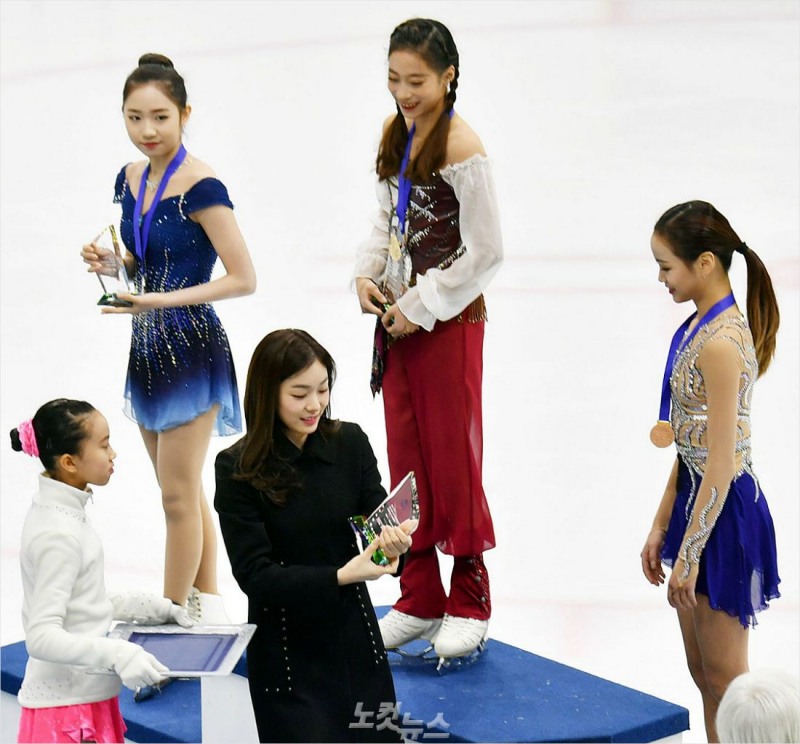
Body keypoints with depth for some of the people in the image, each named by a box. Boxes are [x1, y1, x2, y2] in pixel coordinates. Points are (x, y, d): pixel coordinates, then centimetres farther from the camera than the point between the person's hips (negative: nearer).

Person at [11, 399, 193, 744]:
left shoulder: (60, 512, 7)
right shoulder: (58, 536, -21)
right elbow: (42, 636, -25)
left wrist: (147, 606, 13)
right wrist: (117, 654, -35)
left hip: (85, 698, 10)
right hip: (67, 707, -10)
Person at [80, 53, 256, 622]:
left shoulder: (202, 188, -18)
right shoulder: (130, 179, 5)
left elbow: (243, 279, -18)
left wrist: (163, 299, -24)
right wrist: (111, 262, -5)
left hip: (192, 351, -8)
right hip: (148, 348, 8)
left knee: (178, 495, 0)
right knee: (184, 490, 18)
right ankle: (208, 603, 32)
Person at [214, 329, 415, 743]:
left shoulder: (350, 443, -5)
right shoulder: (237, 468, -13)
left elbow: (378, 519, -6)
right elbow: (254, 576, -16)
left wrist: (394, 541, -30)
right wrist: (341, 575, -27)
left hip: (353, 636, 3)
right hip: (285, 650, -3)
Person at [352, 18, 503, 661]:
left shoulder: (460, 146, -16)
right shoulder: (397, 133, 7)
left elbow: (486, 253, -16)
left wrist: (423, 307, -14)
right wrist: (368, 274, 0)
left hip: (448, 323, -7)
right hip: (399, 318, 7)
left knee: (452, 460, 3)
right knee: (406, 461, 12)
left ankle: (469, 605, 17)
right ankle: (419, 600, 24)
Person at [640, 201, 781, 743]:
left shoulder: (721, 343, -22)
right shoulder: (699, 328, 6)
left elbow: (722, 462, -22)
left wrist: (689, 554, -18)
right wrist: (661, 527, 14)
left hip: (725, 512, -10)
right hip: (697, 497, 10)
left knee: (725, 675, 3)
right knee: (703, 670, 17)